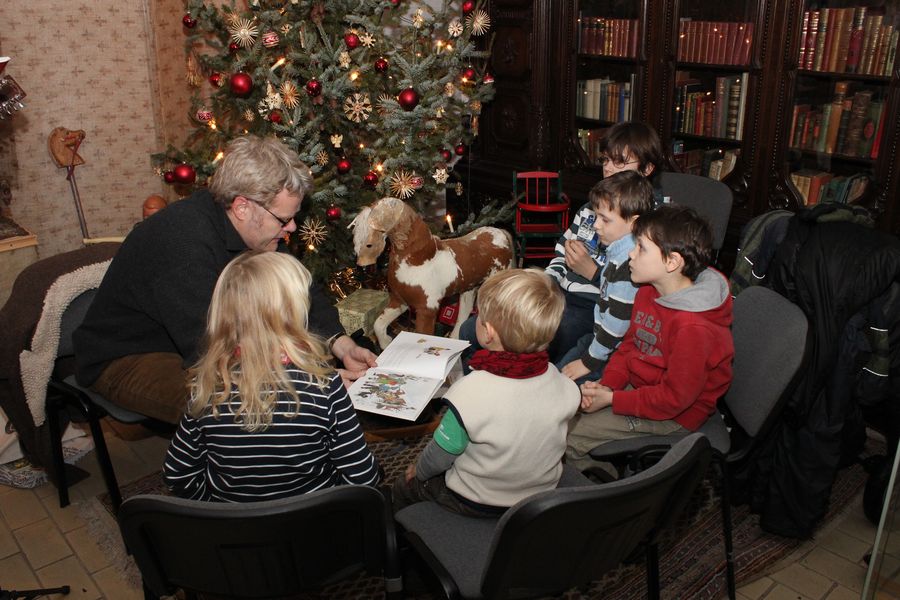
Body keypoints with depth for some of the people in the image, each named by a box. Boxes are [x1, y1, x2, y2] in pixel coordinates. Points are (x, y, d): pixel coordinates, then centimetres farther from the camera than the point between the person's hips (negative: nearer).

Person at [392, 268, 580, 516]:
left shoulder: (471, 394, -34)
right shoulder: (566, 388, -21)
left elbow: (439, 456, -18)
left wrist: (419, 470, 5)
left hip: (477, 502, -5)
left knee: (404, 487, 22)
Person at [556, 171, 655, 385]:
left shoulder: (629, 262, -28)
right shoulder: (619, 249, 3)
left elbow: (618, 321, -25)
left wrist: (589, 361, -16)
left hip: (615, 354, -10)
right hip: (602, 337, 10)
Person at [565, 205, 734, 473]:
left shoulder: (694, 327, -31)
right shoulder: (649, 291, -3)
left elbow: (674, 398, -25)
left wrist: (612, 399, -20)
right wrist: (607, 384, -8)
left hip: (675, 415, -9)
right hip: (638, 385, 9)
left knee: (565, 436, -13)